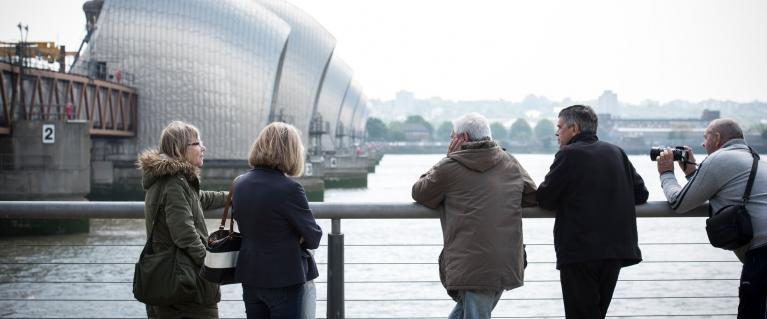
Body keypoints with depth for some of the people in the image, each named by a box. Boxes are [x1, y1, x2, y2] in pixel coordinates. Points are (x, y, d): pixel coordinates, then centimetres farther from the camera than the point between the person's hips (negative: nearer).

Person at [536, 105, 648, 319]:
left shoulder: (569, 154, -8)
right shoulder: (617, 153, 11)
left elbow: (544, 199, -7)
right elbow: (641, 194, 14)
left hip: (580, 253, -6)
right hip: (616, 250, 7)